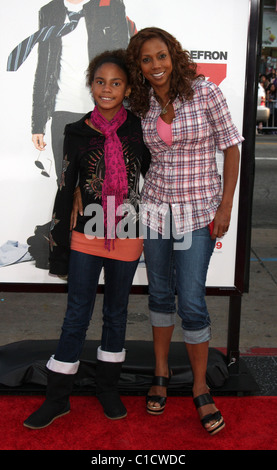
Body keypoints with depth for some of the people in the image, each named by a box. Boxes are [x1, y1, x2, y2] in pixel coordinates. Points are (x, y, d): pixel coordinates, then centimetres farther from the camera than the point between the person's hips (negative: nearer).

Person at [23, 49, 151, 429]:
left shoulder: (139, 129, -1)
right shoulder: (78, 133, -2)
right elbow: (66, 191, 0)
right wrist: (58, 246, 0)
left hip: (126, 238, 1)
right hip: (86, 237, 0)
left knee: (116, 313, 14)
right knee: (76, 317, 5)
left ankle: (108, 387, 31)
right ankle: (57, 398, 18)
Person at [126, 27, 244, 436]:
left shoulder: (204, 93, -9)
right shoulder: (142, 106, 3)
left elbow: (231, 148, -6)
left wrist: (226, 206, -9)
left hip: (198, 211, -4)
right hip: (156, 206, 4)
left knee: (191, 301, -5)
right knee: (160, 293, 12)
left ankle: (201, 389, 14)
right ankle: (162, 372, 31)